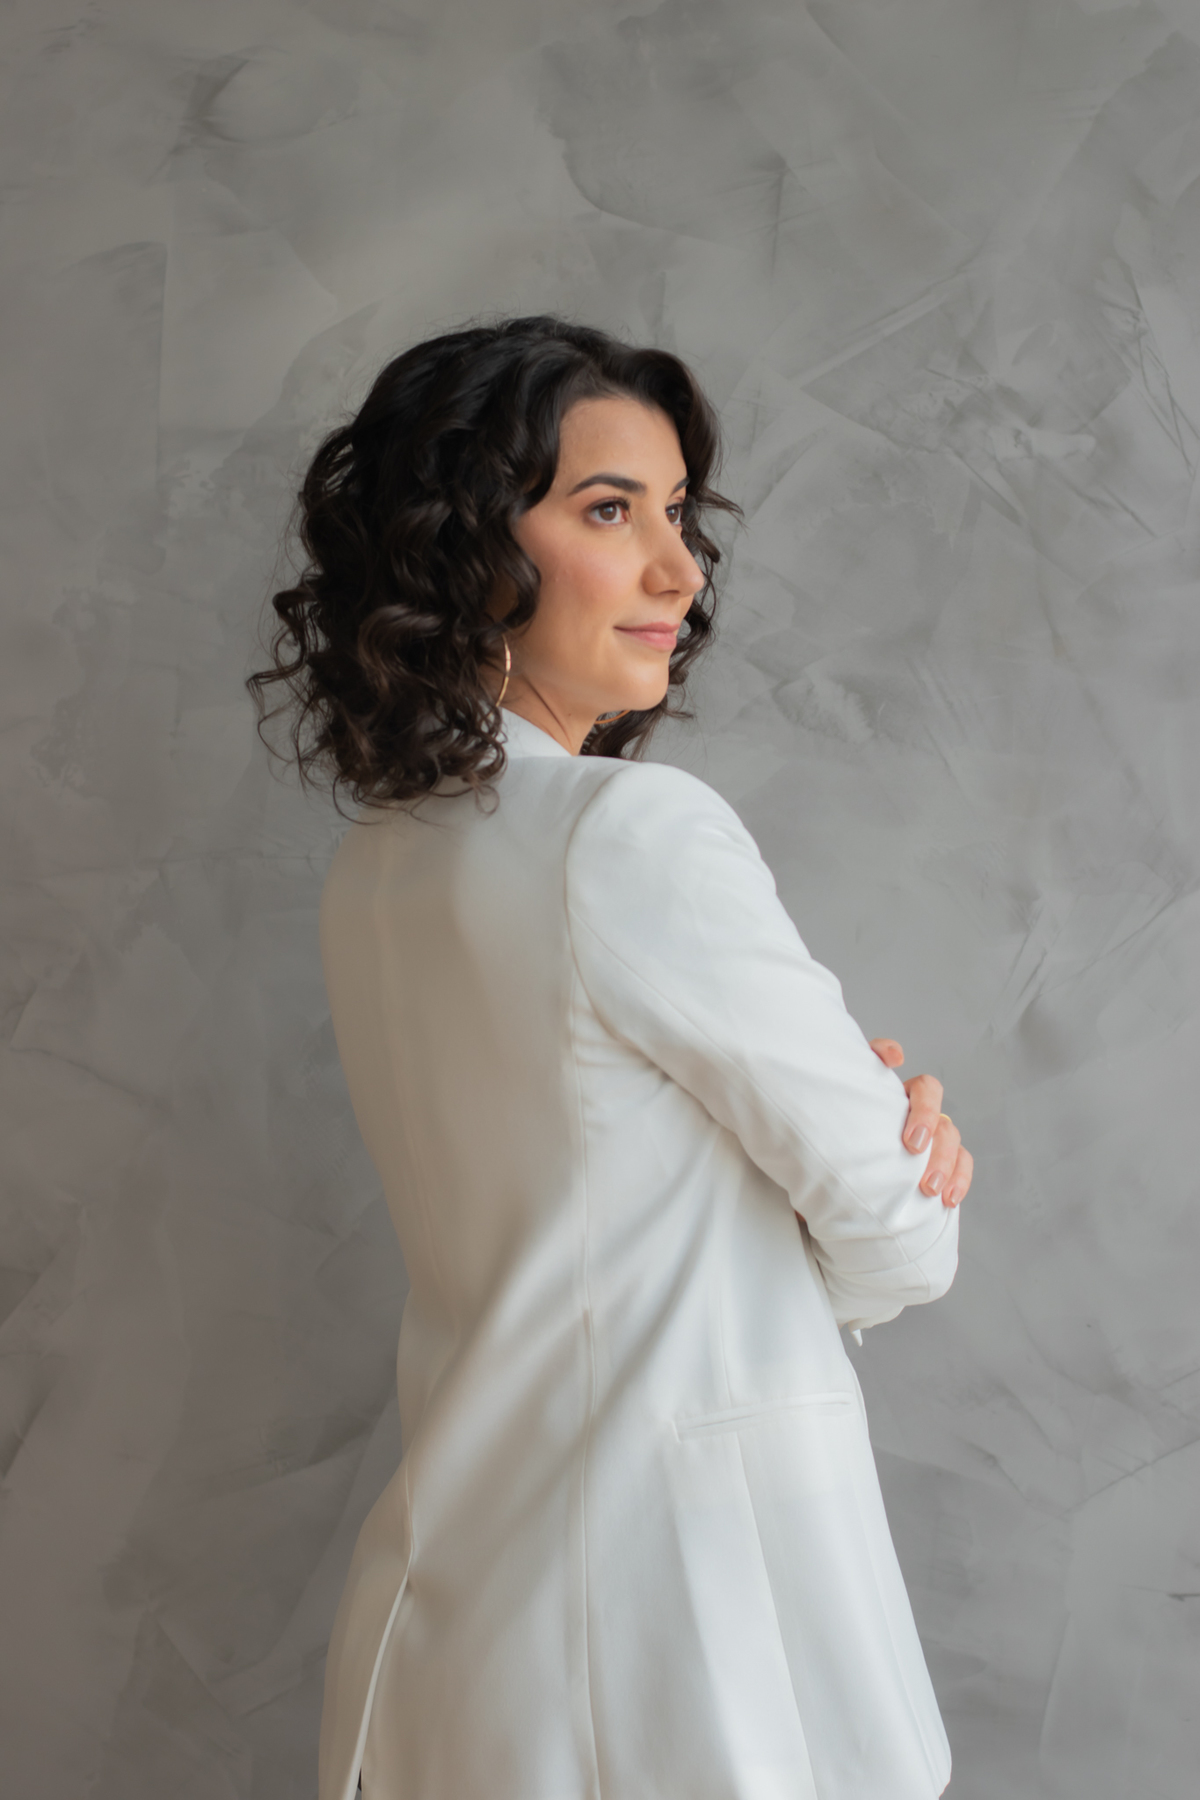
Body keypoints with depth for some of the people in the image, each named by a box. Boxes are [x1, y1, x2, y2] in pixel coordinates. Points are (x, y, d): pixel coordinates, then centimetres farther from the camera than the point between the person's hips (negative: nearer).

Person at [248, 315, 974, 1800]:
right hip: (684, 1609, -8)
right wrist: (903, 1151, 8)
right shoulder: (643, 835, -21)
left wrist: (877, 1107, -3)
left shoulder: (370, 868, 4)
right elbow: (896, 1243, -14)